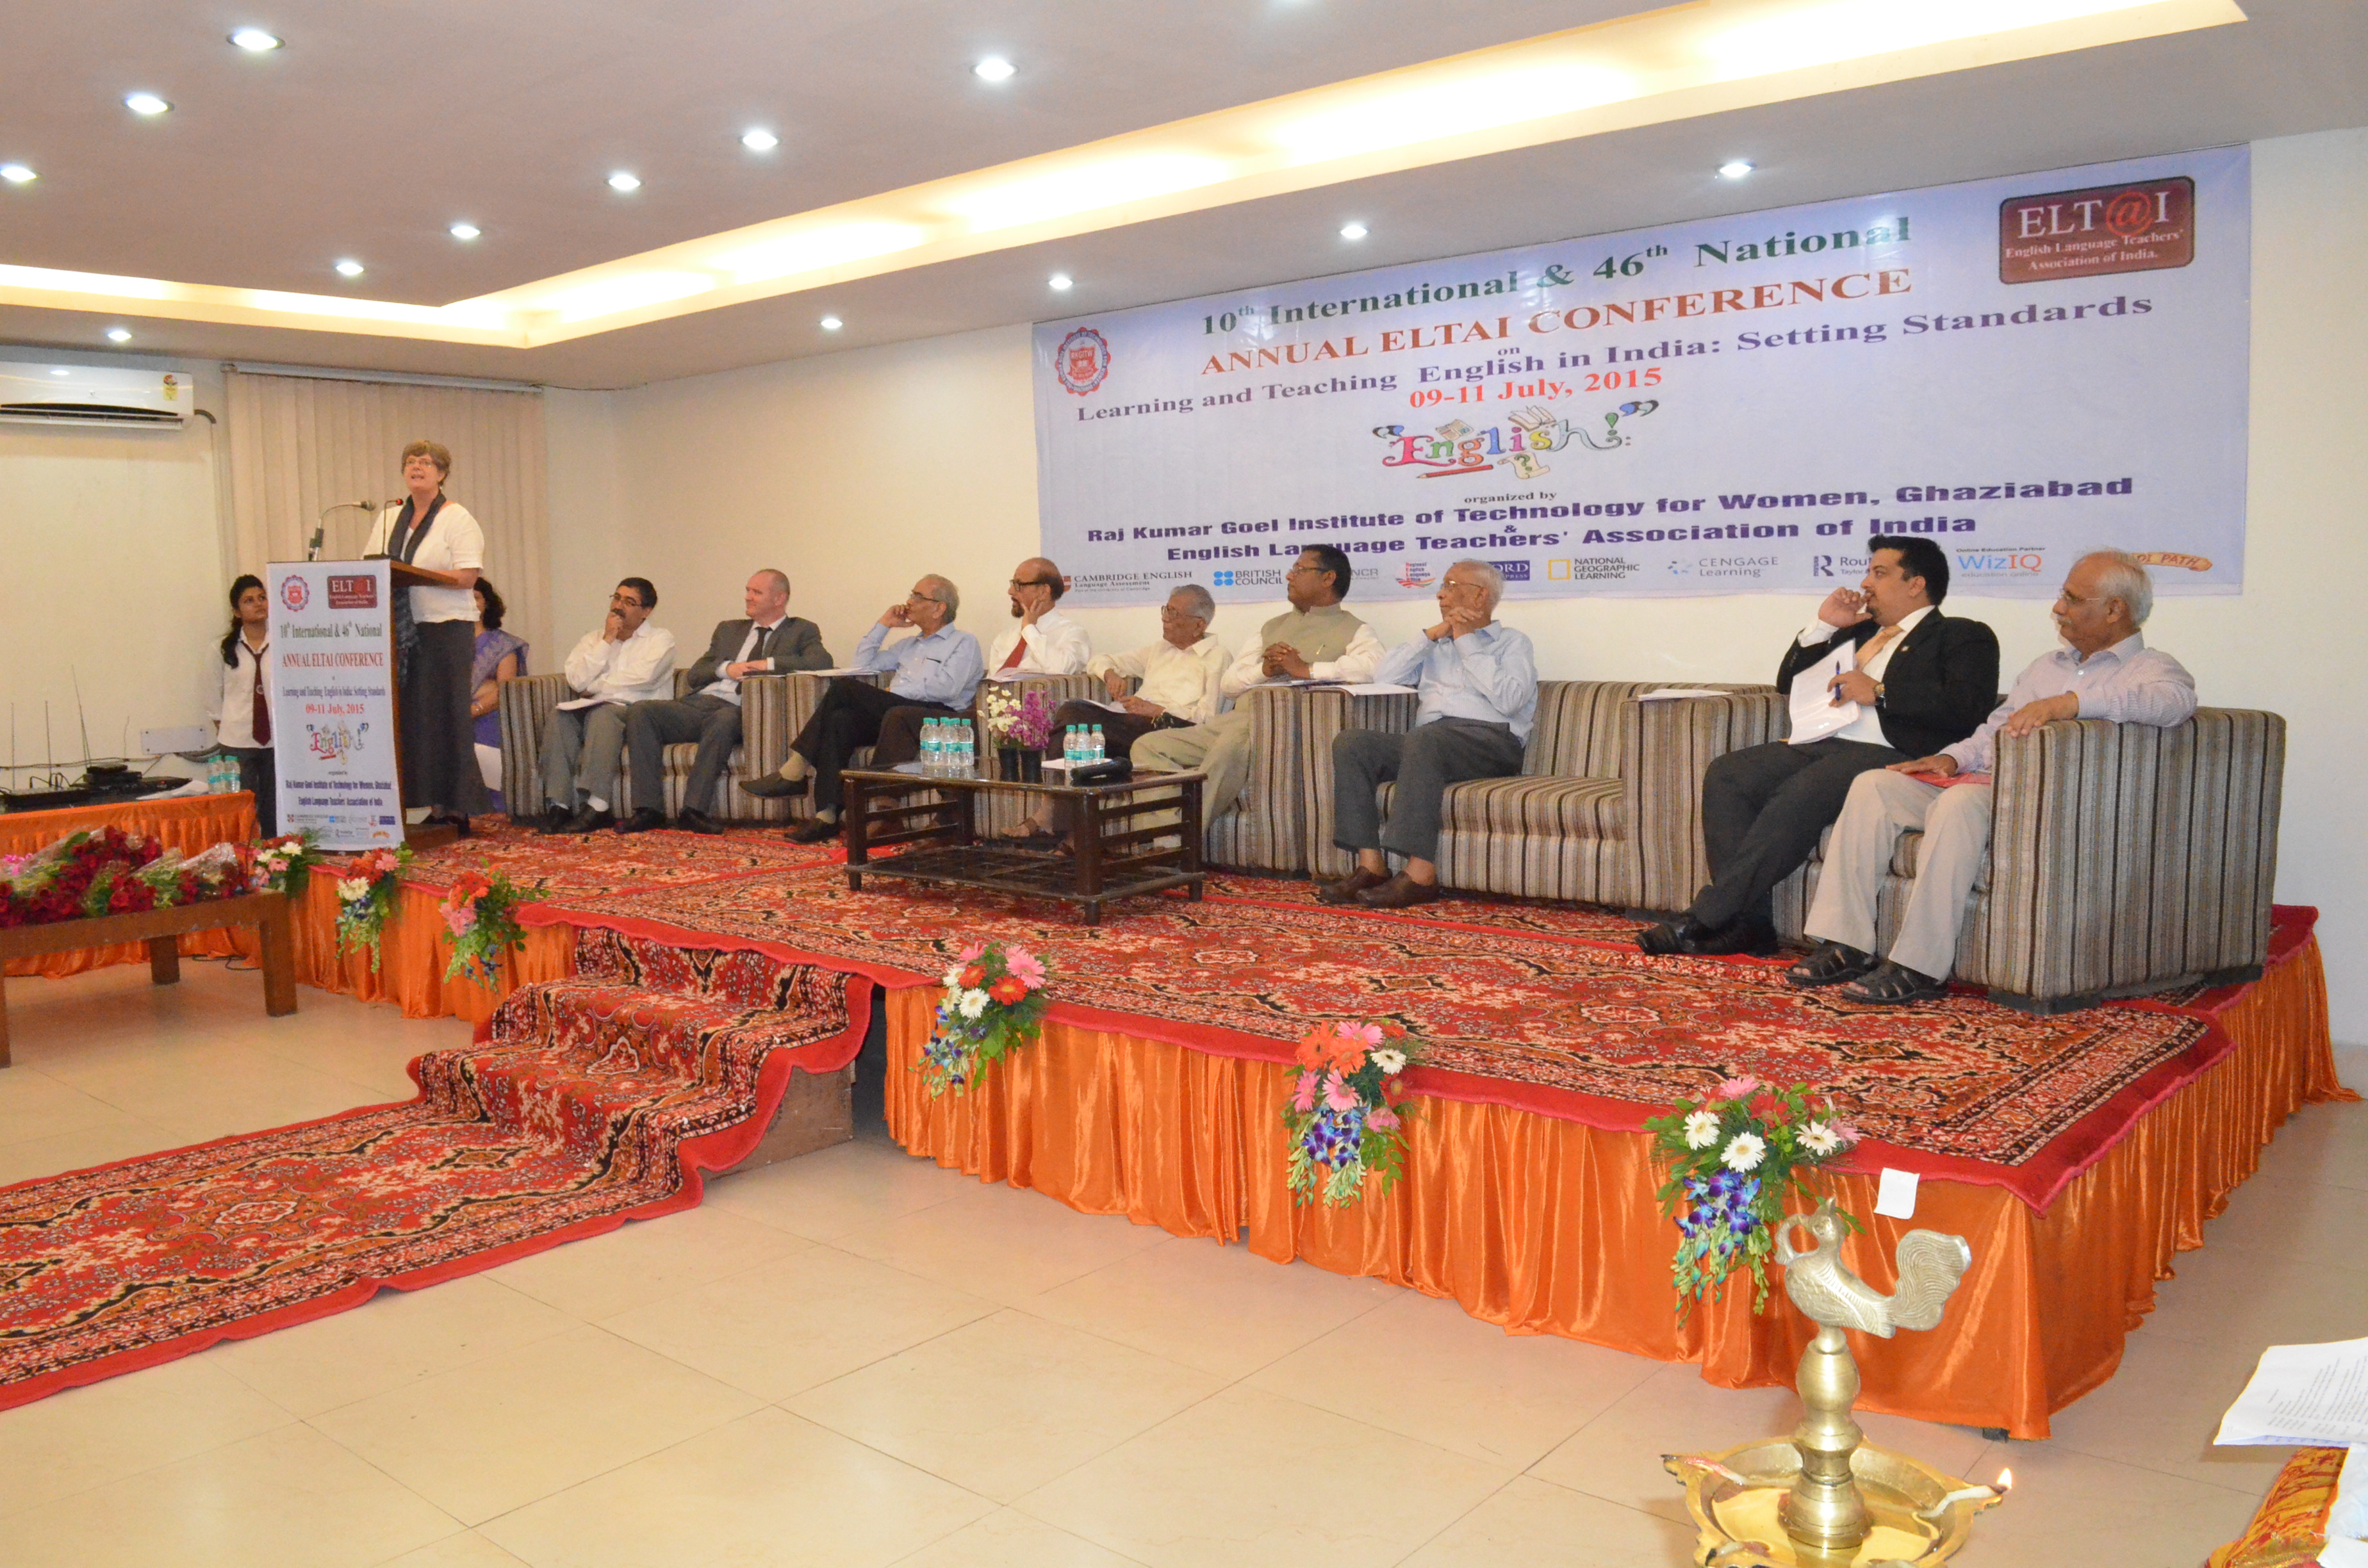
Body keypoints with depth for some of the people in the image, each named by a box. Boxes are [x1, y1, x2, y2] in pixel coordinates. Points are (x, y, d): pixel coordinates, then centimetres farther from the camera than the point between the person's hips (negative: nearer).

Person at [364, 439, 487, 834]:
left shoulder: (458, 519, -1)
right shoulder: (389, 519, 19)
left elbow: (467, 577, -11)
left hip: (445, 628, -6)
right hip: (397, 630, 6)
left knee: (444, 716, -6)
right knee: (404, 715, 2)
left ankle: (452, 808, -3)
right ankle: (412, 803, 4)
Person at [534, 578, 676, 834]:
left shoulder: (660, 639, 10)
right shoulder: (594, 639, 21)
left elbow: (642, 678, -9)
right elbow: (578, 681, 3)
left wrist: (596, 688, 0)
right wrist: (607, 640, 2)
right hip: (592, 709, 4)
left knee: (603, 714, -35)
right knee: (560, 715, -26)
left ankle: (597, 806, -43)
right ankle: (558, 805, -32)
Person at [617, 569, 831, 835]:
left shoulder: (801, 631, 15)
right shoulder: (728, 629, 29)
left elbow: (822, 662, -7)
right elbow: (695, 675, 21)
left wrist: (769, 663, -11)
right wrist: (726, 668, 0)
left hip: (739, 711, -5)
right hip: (698, 703, 5)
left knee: (724, 719, -40)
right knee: (640, 711, -20)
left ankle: (693, 810, -35)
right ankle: (647, 809, -23)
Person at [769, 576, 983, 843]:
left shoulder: (964, 643, 10)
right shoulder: (909, 645, 34)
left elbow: (946, 688, -8)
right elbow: (863, 665, 31)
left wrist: (896, 692, -5)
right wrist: (883, 625, 25)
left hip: (935, 716, -7)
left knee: (844, 688, -21)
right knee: (839, 720, -26)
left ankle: (797, 768, -17)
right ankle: (827, 815, -33)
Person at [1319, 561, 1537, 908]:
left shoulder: (1512, 642, 17)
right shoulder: (1436, 645, 32)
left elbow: (1508, 700, -5)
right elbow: (1384, 676, 14)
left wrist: (1467, 641, 3)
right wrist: (1435, 633, 10)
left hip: (1492, 740, -5)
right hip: (1429, 745, 5)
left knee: (1425, 738, -37)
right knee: (1350, 742, -20)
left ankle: (1420, 875, -39)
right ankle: (1371, 865, -27)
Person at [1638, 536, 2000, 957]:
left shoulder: (1964, 637, 11)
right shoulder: (1859, 631, 32)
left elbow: (1966, 709, -8)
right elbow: (1787, 682, 32)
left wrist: (1879, 692, -10)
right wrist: (1823, 625, 20)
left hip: (1884, 754, -7)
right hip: (1817, 745, 7)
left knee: (1798, 795, -34)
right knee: (1725, 776, -17)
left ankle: (1707, 919, -32)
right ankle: (1749, 923, -23)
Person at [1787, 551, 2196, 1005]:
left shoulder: (2152, 668, 6)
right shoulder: (2046, 665, 30)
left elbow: (2176, 699, -19)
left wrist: (2067, 703, -29)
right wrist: (1951, 758, 6)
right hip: (1983, 782, 8)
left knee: (1961, 803, -38)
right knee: (1874, 786, -13)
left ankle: (1921, 966, -36)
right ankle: (1846, 945, -19)